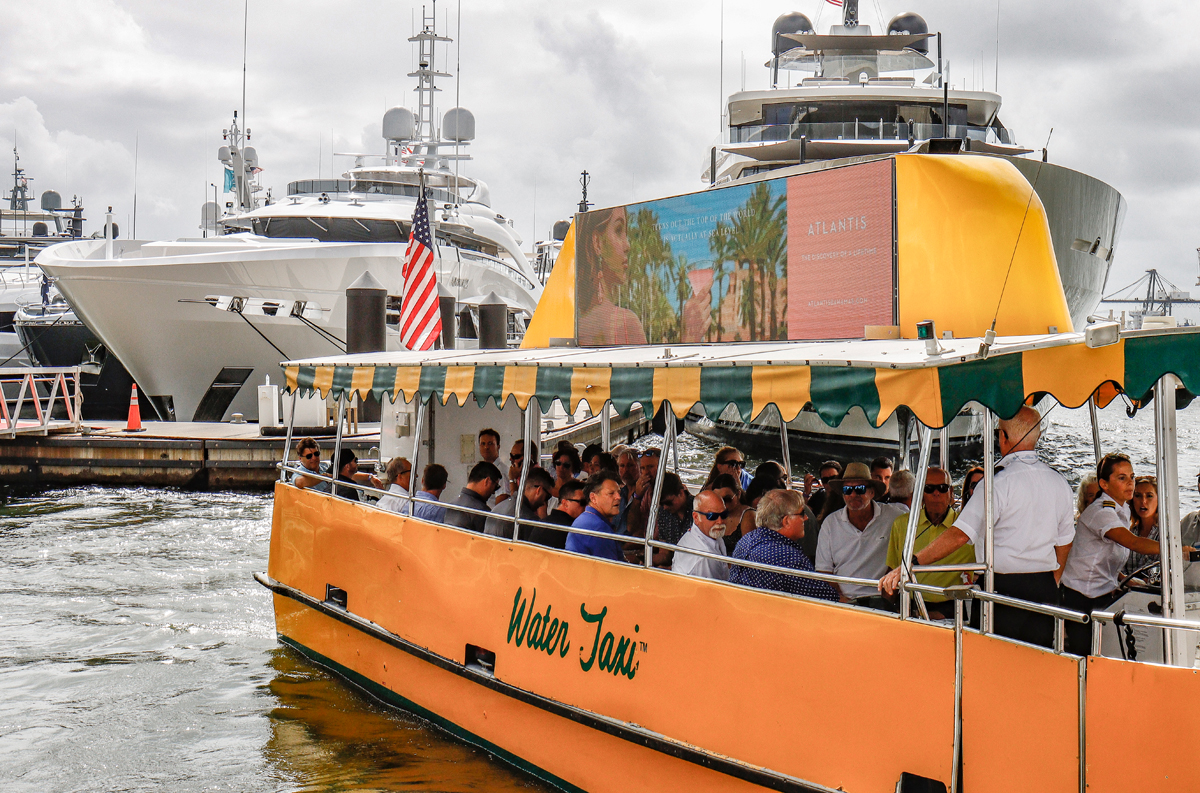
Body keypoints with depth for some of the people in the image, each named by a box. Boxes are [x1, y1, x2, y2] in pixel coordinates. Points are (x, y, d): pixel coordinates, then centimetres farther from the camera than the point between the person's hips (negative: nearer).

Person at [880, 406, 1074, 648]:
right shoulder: (1059, 483, 7)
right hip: (1045, 589, 6)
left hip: (1004, 586, -6)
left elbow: (960, 535, -22)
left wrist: (908, 565, -24)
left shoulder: (999, 483, -15)